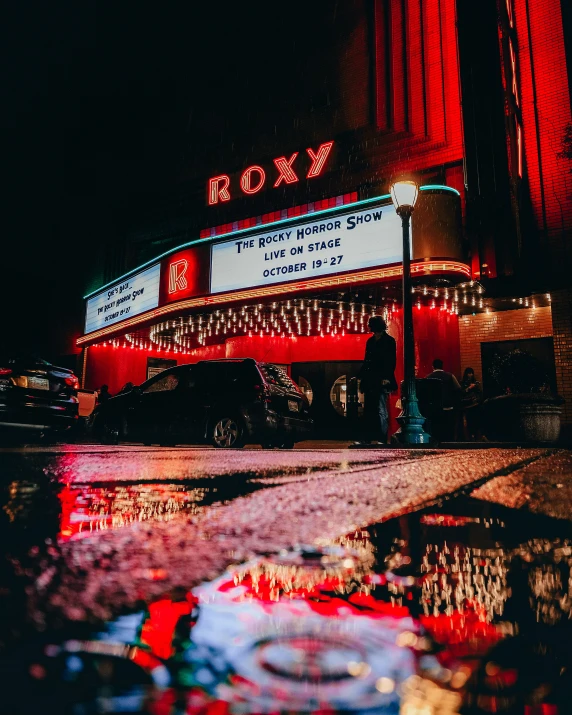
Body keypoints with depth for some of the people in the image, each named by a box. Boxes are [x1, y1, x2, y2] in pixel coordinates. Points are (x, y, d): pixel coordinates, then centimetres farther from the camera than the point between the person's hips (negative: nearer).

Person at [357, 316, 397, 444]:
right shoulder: (370, 341, 17)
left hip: (381, 381, -7)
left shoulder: (389, 341, -1)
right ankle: (368, 439, 15)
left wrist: (386, 377, -17)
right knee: (368, 411, 8)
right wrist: (360, 376, 14)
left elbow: (391, 361, -6)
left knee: (381, 411, -9)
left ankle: (383, 440, -7)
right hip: (369, 380, 7)